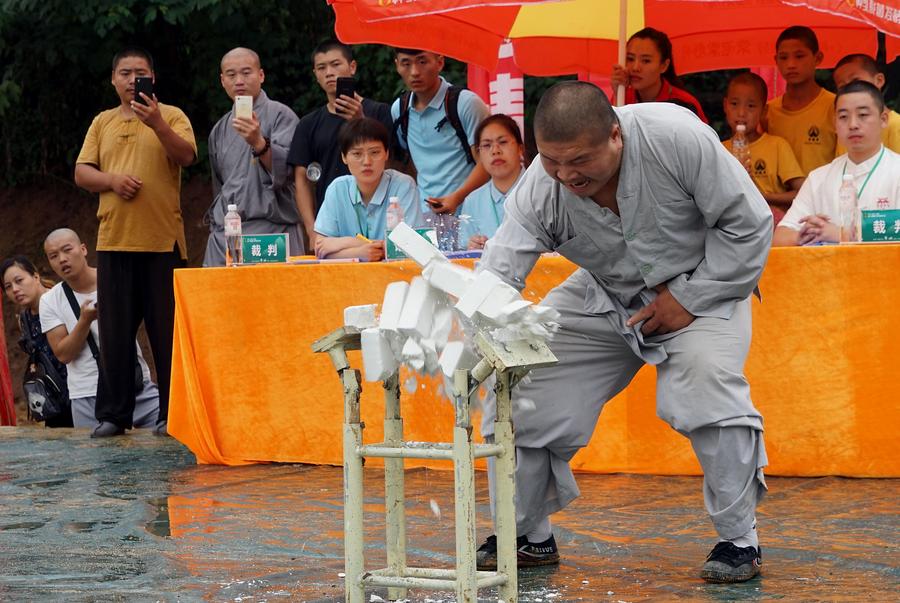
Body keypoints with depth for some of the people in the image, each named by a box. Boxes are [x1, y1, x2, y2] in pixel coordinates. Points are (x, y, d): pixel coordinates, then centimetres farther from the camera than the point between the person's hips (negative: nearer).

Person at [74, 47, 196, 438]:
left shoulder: (171, 116, 6)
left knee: (168, 329, -1)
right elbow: (81, 172, 11)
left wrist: (157, 124, -23)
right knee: (115, 331, 3)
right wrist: (112, 179, -8)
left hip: (163, 240, -3)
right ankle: (114, 414, 7)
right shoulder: (102, 123, 16)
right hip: (114, 240, 3)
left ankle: (172, 413, 5)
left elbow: (187, 156, -10)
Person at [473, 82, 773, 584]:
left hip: (699, 285, -3)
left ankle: (740, 540, -15)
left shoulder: (678, 138, -32)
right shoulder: (540, 189, -23)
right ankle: (530, 539, 13)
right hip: (603, 296, 4)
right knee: (519, 383, -8)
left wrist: (689, 298, -22)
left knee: (706, 377, -31)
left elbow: (750, 225, -22)